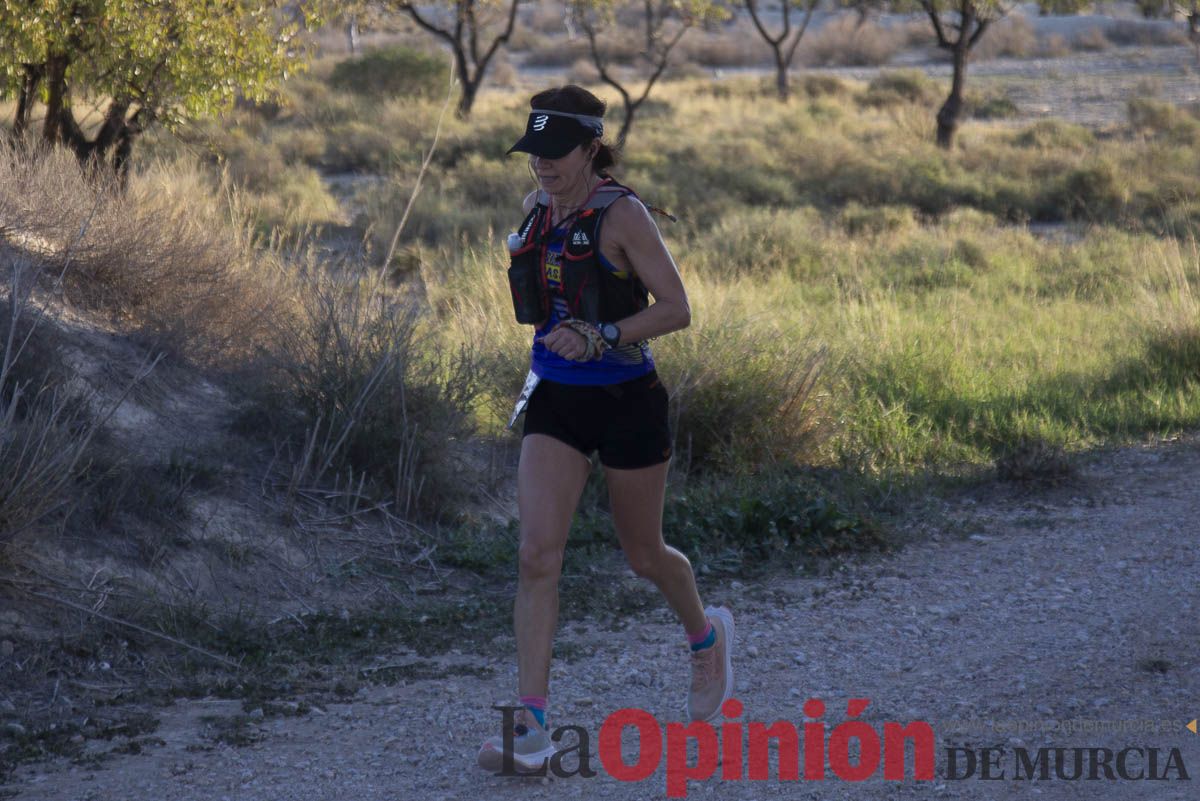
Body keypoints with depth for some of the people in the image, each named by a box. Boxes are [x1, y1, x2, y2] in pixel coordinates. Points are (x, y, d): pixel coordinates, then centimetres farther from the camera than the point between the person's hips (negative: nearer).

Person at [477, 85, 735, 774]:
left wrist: (600, 338, -28)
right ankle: (532, 727, -12)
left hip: (626, 401, -5)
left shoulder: (621, 213, -15)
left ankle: (706, 634, 47)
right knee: (538, 555, -10)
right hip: (556, 404, 5)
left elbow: (676, 309, -17)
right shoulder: (539, 209, 4)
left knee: (643, 554, 13)